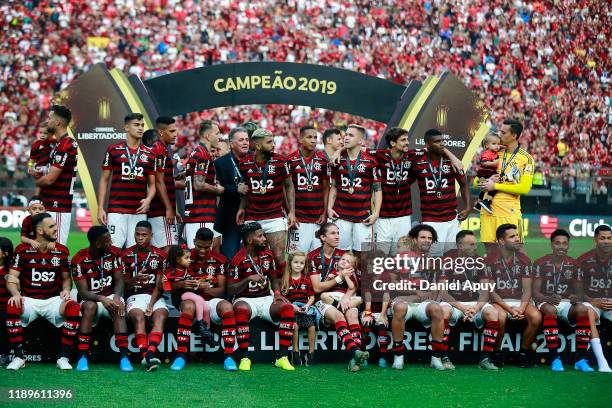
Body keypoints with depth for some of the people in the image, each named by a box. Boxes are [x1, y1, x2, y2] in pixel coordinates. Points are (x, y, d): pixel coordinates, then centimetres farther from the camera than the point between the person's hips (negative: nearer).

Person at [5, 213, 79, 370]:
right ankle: (18, 357, -22)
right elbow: (12, 276, -4)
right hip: (29, 300, -1)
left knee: (74, 308, -30)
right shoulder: (23, 250, 0)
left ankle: (63, 357, -21)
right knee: (12, 307, -35)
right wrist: (15, 294, -24)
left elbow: (66, 278, 15)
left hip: (54, 300, 1)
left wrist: (66, 290, -7)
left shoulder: (62, 251, 7)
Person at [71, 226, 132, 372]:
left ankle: (123, 356, -40)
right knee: (90, 306, -36)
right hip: (90, 299, -2)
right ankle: (83, 357, -36)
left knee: (119, 307, -32)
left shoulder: (114, 253, -2)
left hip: (110, 297, 2)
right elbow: (83, 292, -15)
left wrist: (117, 297, -25)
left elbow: (119, 280, -3)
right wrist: (102, 299, -33)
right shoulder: (80, 259, -12)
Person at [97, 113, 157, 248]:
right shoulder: (113, 150, 4)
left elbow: (152, 184, 13)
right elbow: (104, 180, 7)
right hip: (116, 210, -2)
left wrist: (148, 200, -9)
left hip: (139, 211, 2)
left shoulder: (149, 154, 11)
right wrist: (100, 208, 0)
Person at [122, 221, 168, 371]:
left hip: (155, 296, 1)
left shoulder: (160, 255, 8)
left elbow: (159, 285, 2)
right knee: (139, 316, -32)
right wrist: (134, 280, -18)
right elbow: (124, 284, 6)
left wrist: (151, 304, -13)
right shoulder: (127, 255, 8)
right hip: (135, 296, 0)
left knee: (161, 315, -31)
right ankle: (145, 356, -47)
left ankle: (149, 354, -50)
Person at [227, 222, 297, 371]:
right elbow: (231, 290, -10)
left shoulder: (268, 255, 8)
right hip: (245, 299, -5)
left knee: (288, 308, -24)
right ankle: (244, 358, -32)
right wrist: (248, 279, -24)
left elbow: (274, 278, 20)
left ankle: (283, 357, -24)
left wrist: (277, 292, 0)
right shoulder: (238, 260, -9)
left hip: (266, 298, 5)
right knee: (241, 310, -40)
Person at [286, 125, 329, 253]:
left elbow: (326, 188, 12)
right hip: (299, 219, -3)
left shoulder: (323, 160, 9)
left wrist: (325, 213, 4)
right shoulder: (291, 160, -2)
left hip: (319, 219, 3)